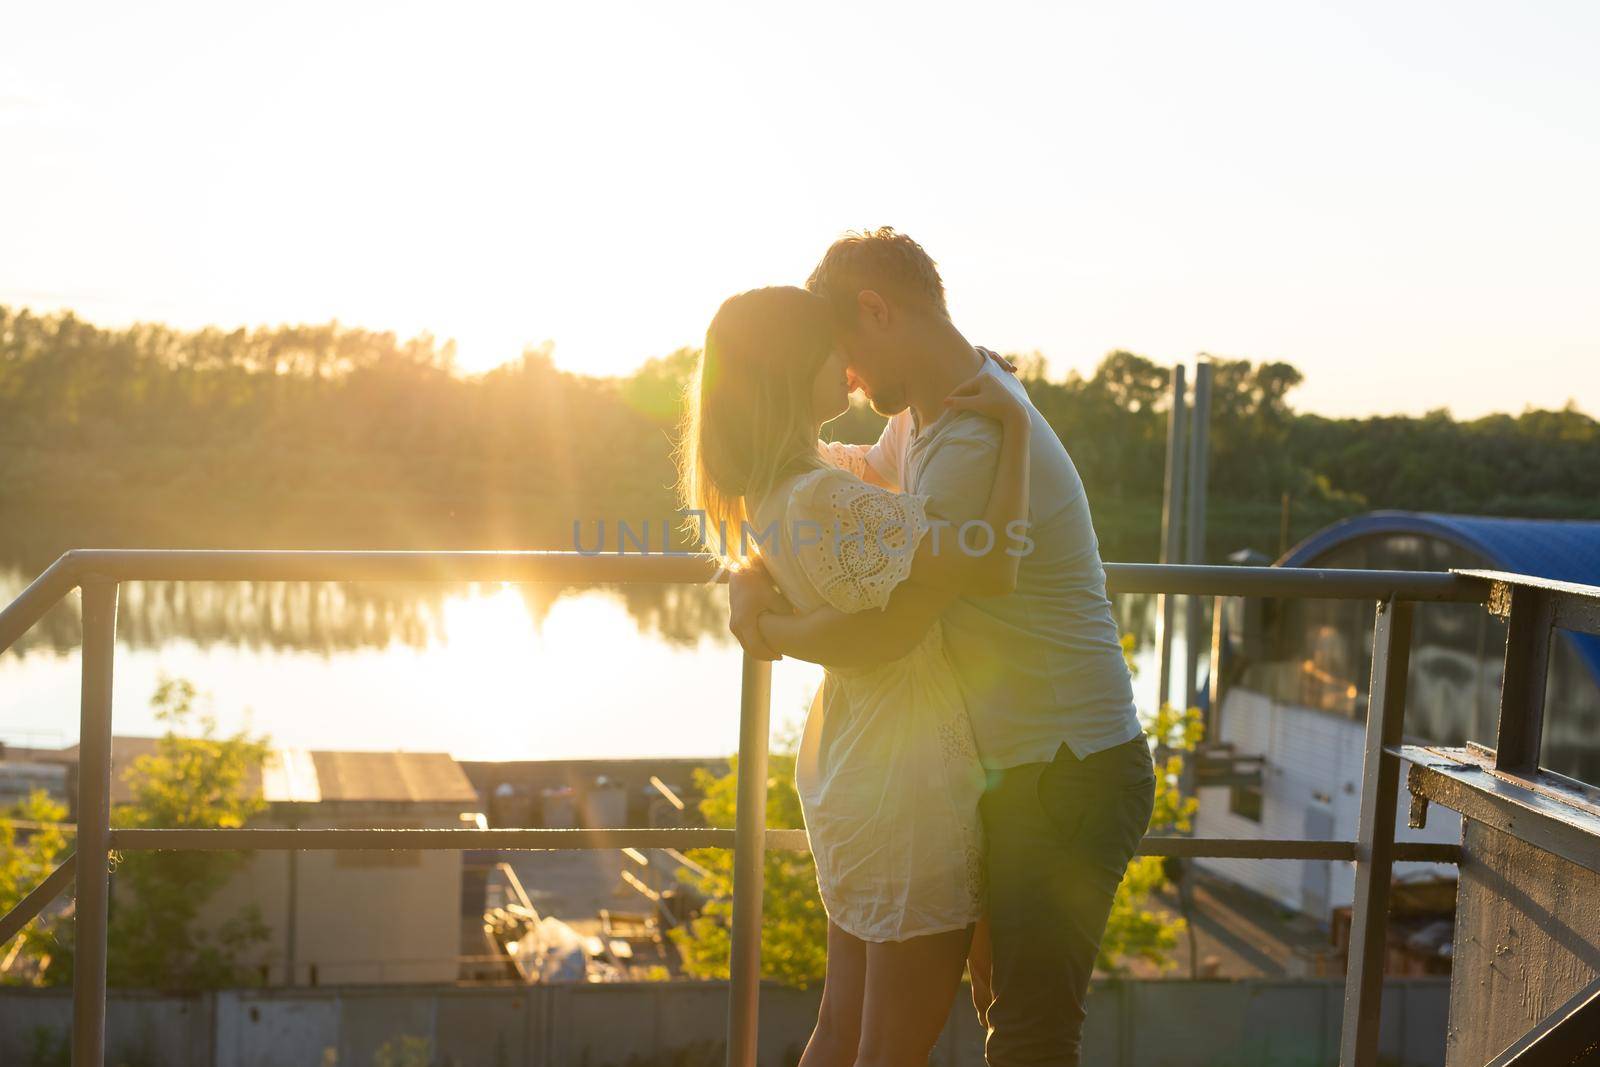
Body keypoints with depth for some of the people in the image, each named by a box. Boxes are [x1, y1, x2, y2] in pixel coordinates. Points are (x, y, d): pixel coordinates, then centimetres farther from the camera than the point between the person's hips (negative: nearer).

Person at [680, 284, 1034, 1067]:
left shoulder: (765, 495, 4)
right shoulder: (824, 499, -26)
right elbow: (994, 569, -32)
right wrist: (1011, 425, -25)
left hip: (848, 761, 9)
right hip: (911, 775, -9)